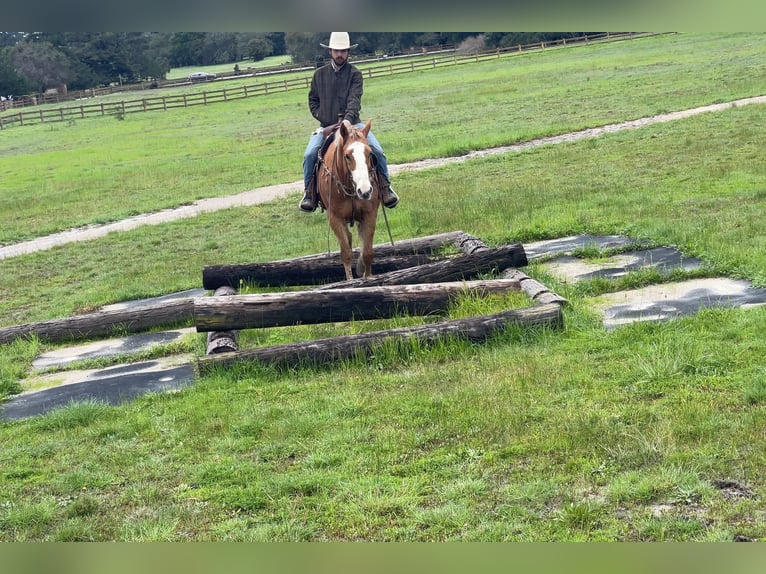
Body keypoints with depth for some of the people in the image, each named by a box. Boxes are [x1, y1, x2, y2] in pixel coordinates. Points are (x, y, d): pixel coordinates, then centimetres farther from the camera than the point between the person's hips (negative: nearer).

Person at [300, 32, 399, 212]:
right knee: (309, 154, -21)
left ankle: (385, 187, 0)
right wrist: (325, 120, -3)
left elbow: (354, 100, -14)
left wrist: (347, 120, -31)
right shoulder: (319, 74, 8)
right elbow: (313, 101, 13)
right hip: (326, 126, 1)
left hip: (352, 123, -1)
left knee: (378, 151, -19)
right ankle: (309, 192, -4)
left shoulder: (355, 74, 0)